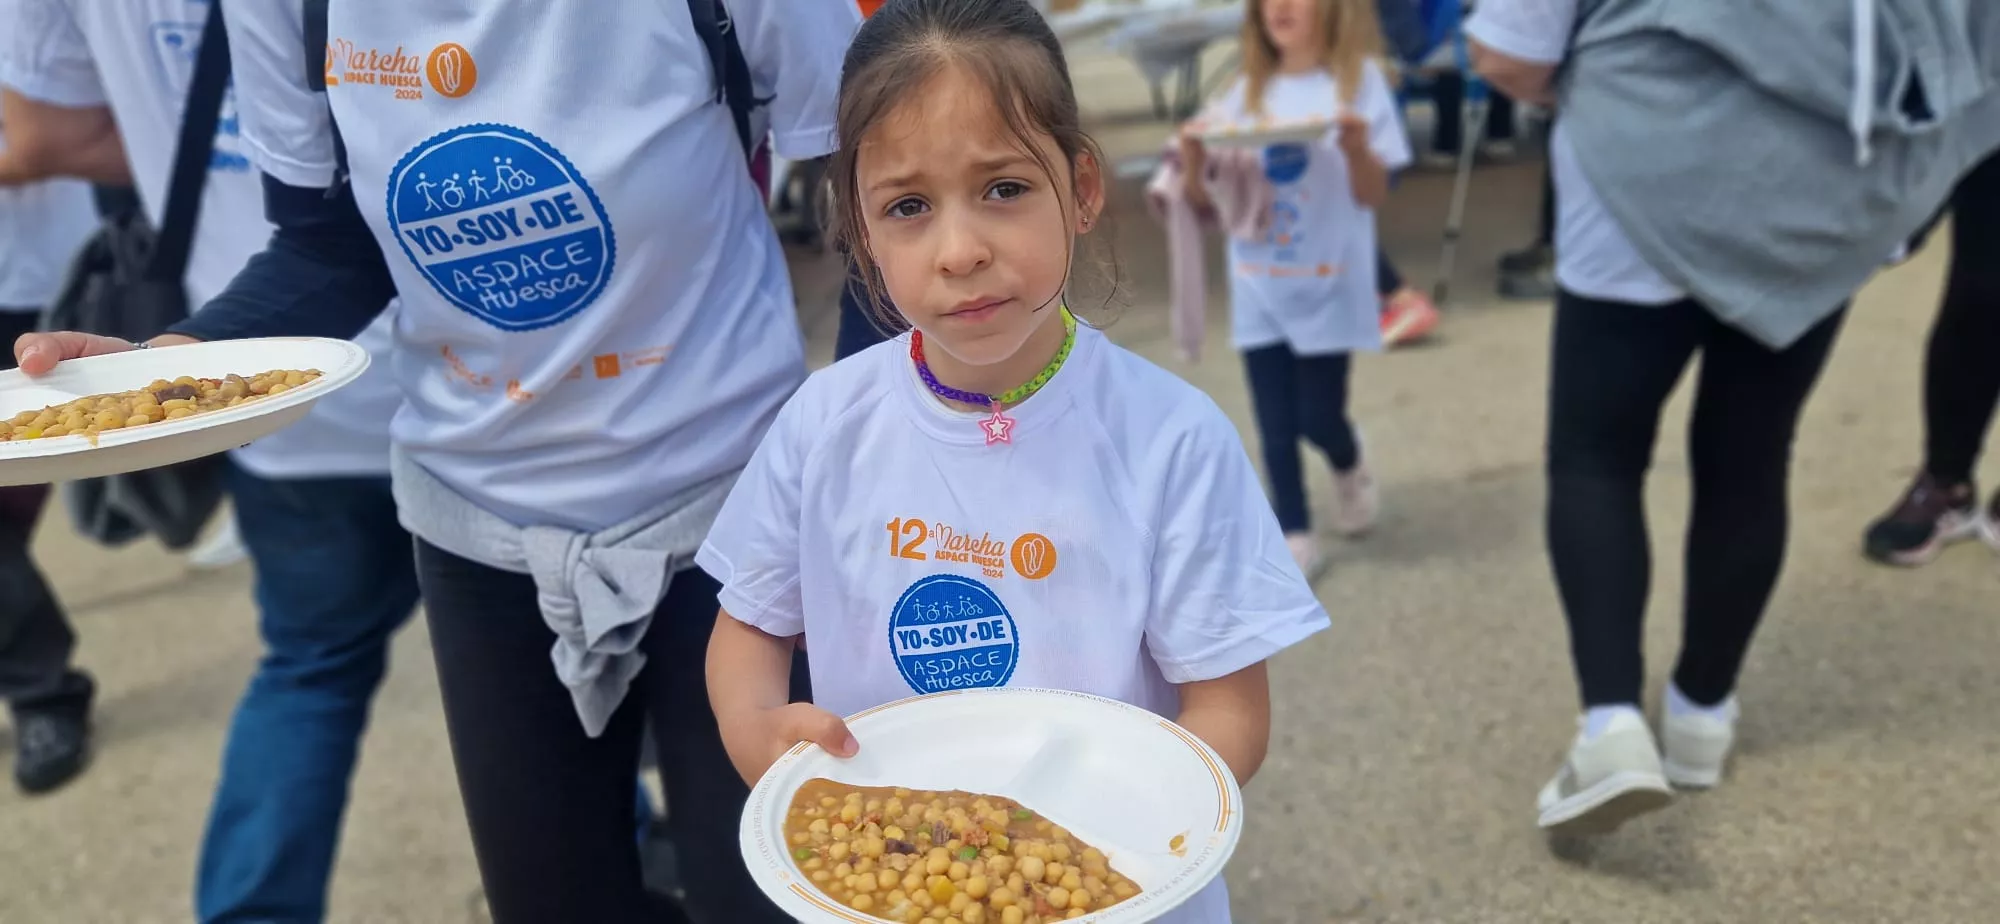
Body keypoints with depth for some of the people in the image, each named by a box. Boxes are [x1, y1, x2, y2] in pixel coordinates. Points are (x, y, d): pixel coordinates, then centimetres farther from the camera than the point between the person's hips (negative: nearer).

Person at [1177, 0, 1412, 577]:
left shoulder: (1359, 79, -5)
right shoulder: (1247, 92, 5)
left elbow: (1373, 195, -6)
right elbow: (1208, 198, 7)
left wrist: (1357, 148, -26)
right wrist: (1194, 161, -14)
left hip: (1327, 285, -3)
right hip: (1260, 290, 3)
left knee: (1318, 418, 4)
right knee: (1275, 427, 4)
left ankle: (1350, 473, 37)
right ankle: (1295, 539, 16)